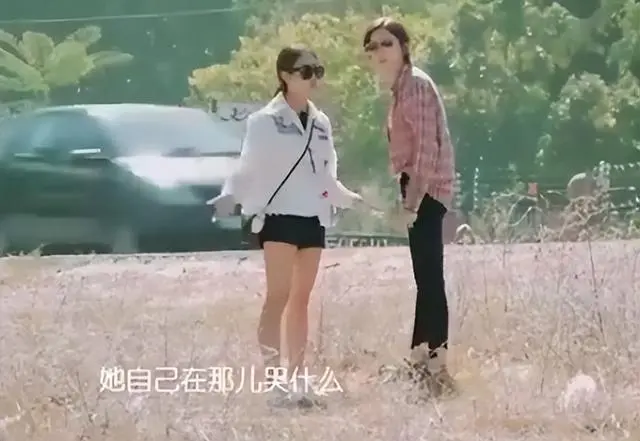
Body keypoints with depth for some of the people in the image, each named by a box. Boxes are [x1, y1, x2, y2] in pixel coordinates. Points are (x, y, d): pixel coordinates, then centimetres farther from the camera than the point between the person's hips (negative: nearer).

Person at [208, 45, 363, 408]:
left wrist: (351, 199, 23)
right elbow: (249, 170, -10)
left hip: (313, 217, 6)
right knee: (279, 296, -13)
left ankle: (297, 379, 11)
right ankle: (274, 379, -15)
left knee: (301, 299, 8)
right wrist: (231, 196, -26)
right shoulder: (265, 121, -5)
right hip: (280, 215, -6)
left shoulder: (321, 123, 14)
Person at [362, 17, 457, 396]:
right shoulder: (401, 86, 16)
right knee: (425, 276, 14)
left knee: (430, 276, -11)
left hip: (426, 191, -11)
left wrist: (412, 201, -21)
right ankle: (420, 359, 20)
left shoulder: (415, 84, -15)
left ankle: (438, 367, -12)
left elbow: (426, 148, -20)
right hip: (419, 191, 11)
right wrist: (407, 197, 17)